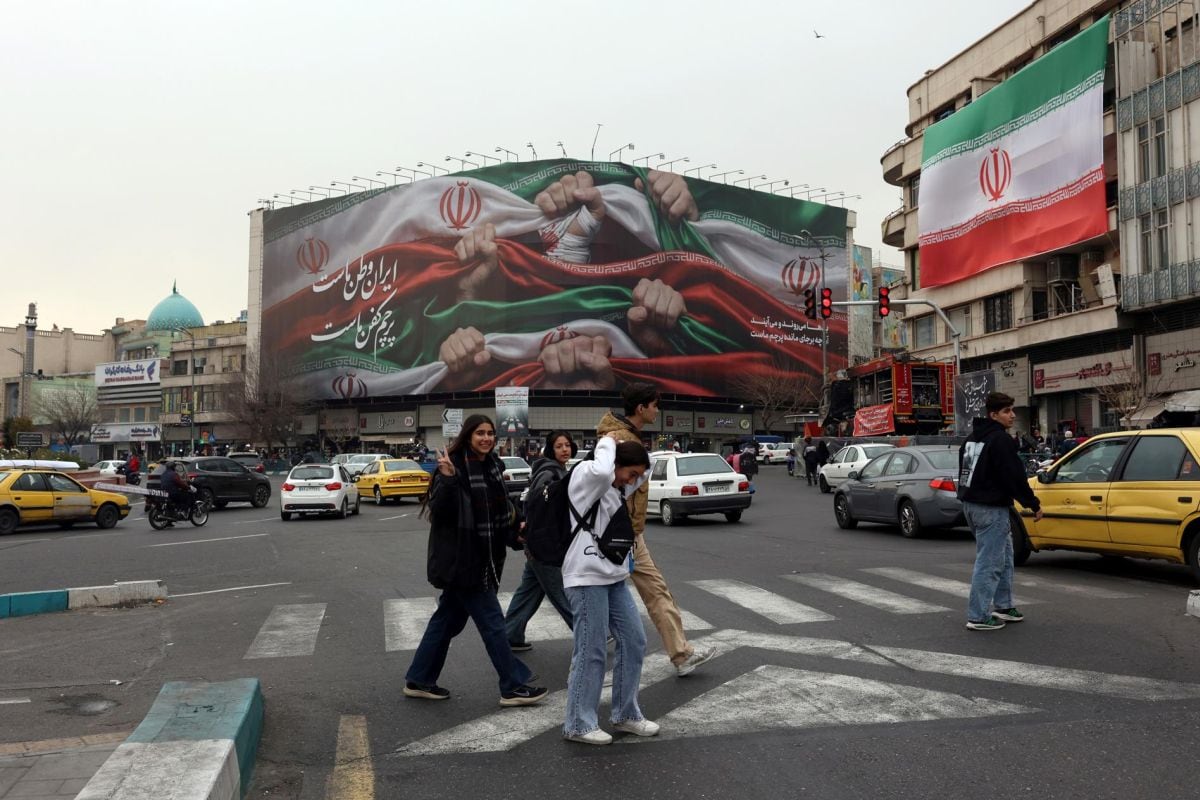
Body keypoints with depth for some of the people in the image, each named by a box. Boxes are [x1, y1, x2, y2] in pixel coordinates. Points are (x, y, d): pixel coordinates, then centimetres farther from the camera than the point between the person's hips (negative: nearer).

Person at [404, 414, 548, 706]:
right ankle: (513, 686, 9)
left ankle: (419, 680, 28)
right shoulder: (454, 467, -17)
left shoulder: (492, 465, 8)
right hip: (460, 559, -8)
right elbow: (438, 511, -22)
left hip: (480, 558, 8)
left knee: (448, 618, 16)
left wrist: (509, 515, 8)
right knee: (491, 620, -2)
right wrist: (447, 478, -34)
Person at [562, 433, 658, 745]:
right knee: (591, 652, -3)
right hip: (587, 578, -9)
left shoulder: (618, 487, 13)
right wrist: (607, 443, -17)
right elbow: (601, 471, -36)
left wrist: (624, 446, 9)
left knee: (634, 642, 12)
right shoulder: (586, 476, -11)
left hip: (614, 576, 9)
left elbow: (649, 463, 26)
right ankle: (579, 725, 11)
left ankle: (626, 714, 25)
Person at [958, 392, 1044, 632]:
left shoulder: (972, 438, 15)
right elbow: (1015, 477, -18)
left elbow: (966, 472, 21)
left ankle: (1003, 606, 28)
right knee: (989, 562, -6)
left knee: (1003, 557, 22)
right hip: (991, 508, -10)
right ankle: (978, 617, -3)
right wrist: (1034, 504, -10)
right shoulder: (1000, 440, -15)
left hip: (971, 504, 10)